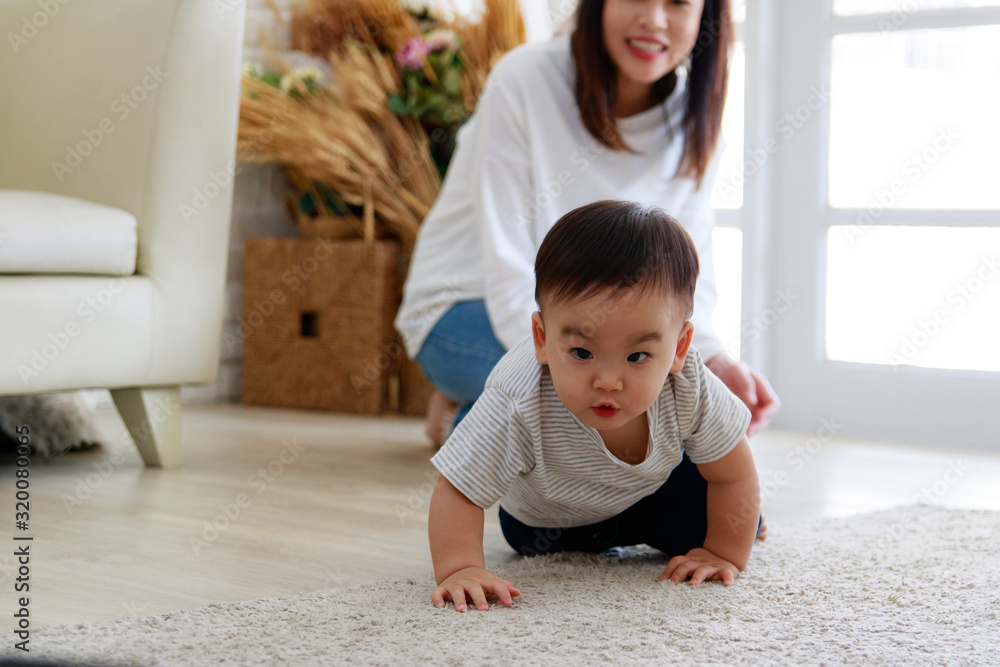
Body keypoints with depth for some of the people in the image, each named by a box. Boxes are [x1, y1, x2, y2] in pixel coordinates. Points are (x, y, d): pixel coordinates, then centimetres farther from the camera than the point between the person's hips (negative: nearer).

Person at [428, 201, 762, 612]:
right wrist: (460, 569, -52)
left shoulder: (690, 389, -38)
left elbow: (733, 474, -20)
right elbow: (457, 492, -39)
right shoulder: (518, 406, -47)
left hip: (652, 485, 1)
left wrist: (725, 554, -17)